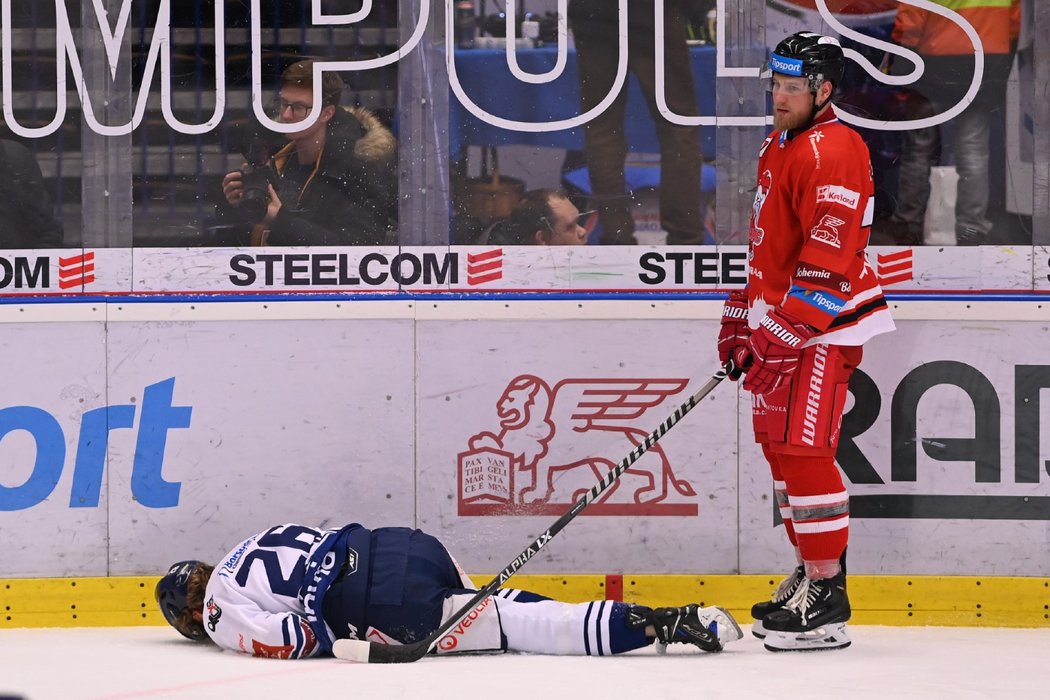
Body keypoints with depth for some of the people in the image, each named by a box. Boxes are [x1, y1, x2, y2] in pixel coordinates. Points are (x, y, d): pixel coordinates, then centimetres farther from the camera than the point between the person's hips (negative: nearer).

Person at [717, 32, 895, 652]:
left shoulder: (832, 152, -17)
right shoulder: (779, 147, 16)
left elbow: (827, 260, -24)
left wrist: (784, 340, -26)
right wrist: (741, 320, 23)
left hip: (823, 325, -10)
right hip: (780, 320, 10)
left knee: (803, 449, -15)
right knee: (779, 445, 14)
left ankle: (828, 600, -12)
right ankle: (812, 573, 26)